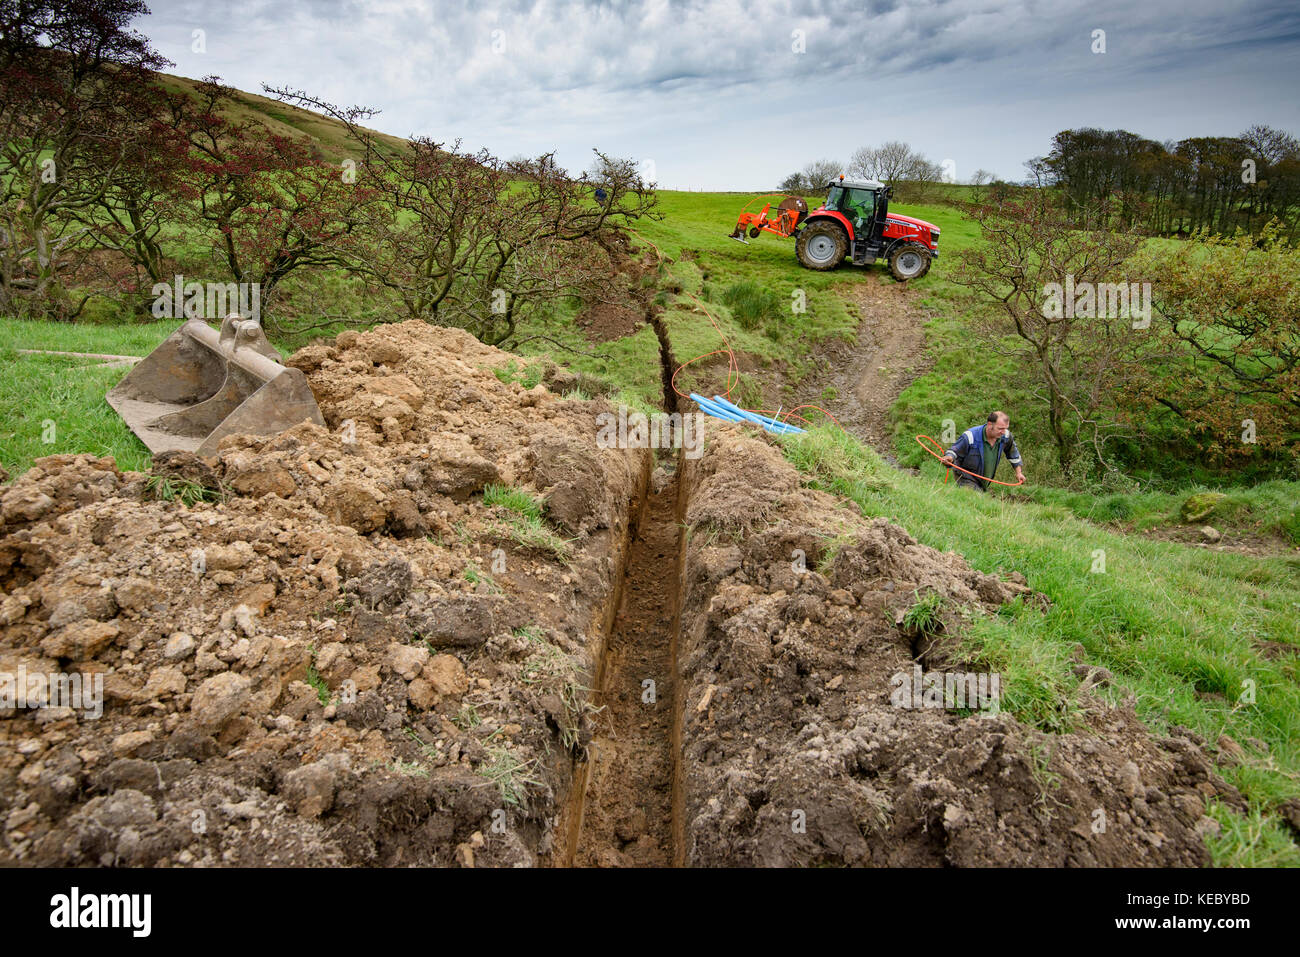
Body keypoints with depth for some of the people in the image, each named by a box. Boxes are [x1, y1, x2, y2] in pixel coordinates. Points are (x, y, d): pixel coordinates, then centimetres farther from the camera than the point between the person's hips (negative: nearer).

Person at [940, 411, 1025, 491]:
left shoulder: (1005, 435, -11)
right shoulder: (970, 436, -28)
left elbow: (1012, 451, 11)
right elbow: (954, 451, -18)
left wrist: (1018, 472, 15)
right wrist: (949, 457, -43)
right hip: (967, 479, -6)